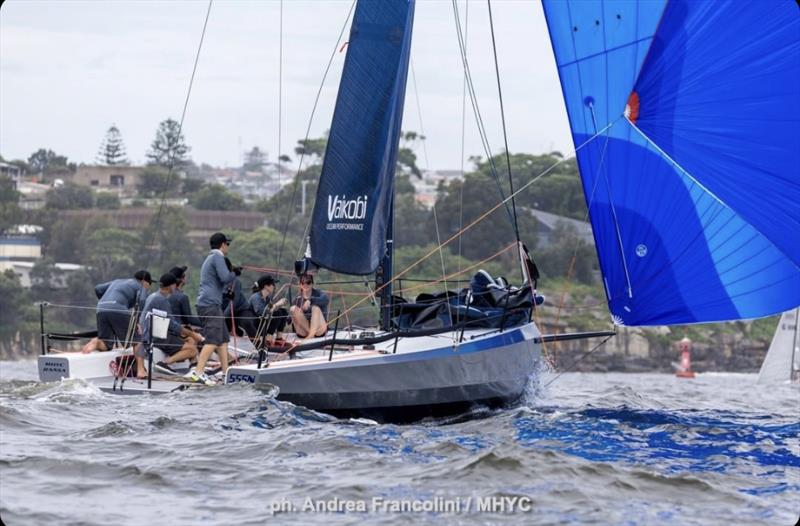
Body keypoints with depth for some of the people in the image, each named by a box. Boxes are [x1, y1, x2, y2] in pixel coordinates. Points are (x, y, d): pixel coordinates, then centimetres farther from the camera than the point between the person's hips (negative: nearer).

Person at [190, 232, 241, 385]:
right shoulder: (217, 257, -6)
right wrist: (235, 273, 3)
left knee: (223, 338, 13)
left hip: (206, 303, 10)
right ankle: (198, 372, -25)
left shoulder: (210, 258, 24)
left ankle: (225, 371, 14)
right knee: (213, 340, -16)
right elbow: (225, 278, -15)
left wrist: (233, 272, 23)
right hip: (211, 304, -10)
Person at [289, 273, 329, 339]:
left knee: (315, 307, -26)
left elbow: (325, 299, -23)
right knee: (293, 308, -18)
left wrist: (310, 300, -37)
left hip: (319, 330, -2)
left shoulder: (317, 293, 2)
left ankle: (312, 334, -39)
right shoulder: (298, 299, 8)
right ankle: (309, 332, -27)